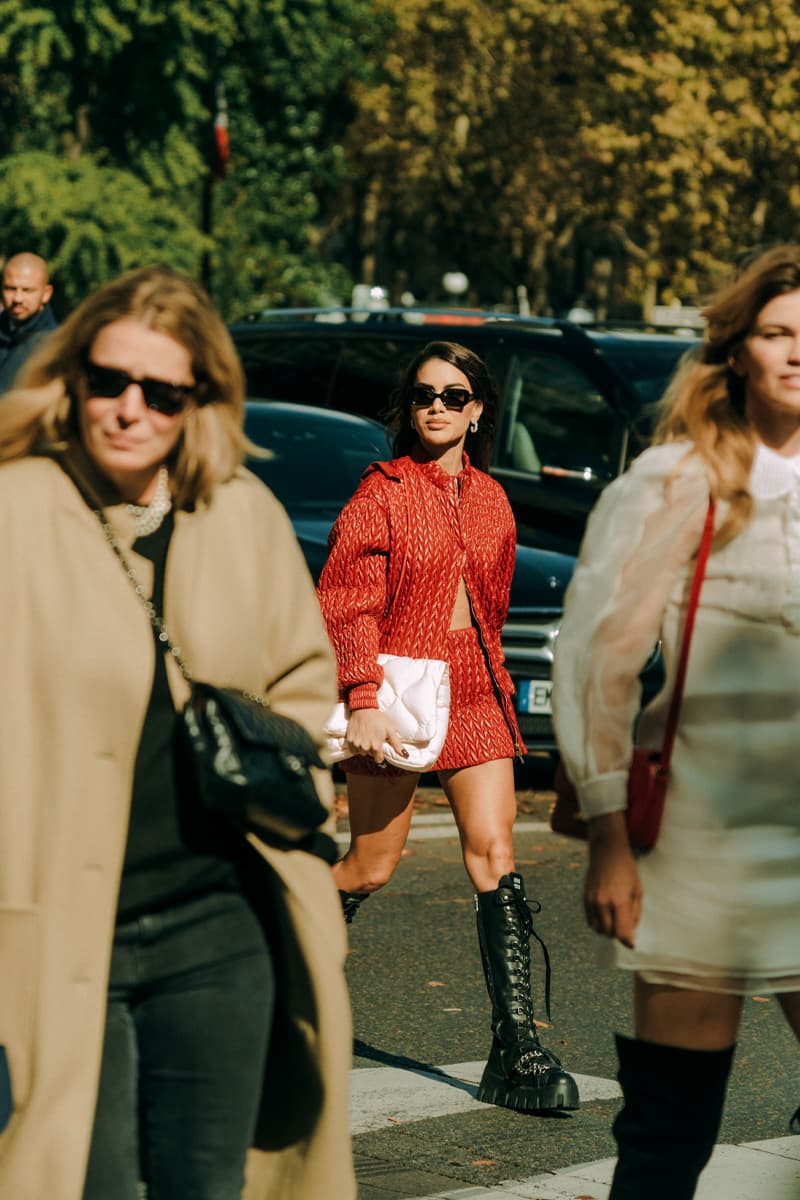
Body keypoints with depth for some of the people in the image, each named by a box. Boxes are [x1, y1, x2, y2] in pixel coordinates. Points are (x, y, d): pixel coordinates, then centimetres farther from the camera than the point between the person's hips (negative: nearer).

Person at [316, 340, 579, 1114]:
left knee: (495, 855, -6)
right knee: (370, 867, 2)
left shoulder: (489, 499, 12)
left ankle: (517, 1050, -8)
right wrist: (362, 700, -20)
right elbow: (346, 606, -10)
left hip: (475, 695, 4)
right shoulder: (382, 491, -4)